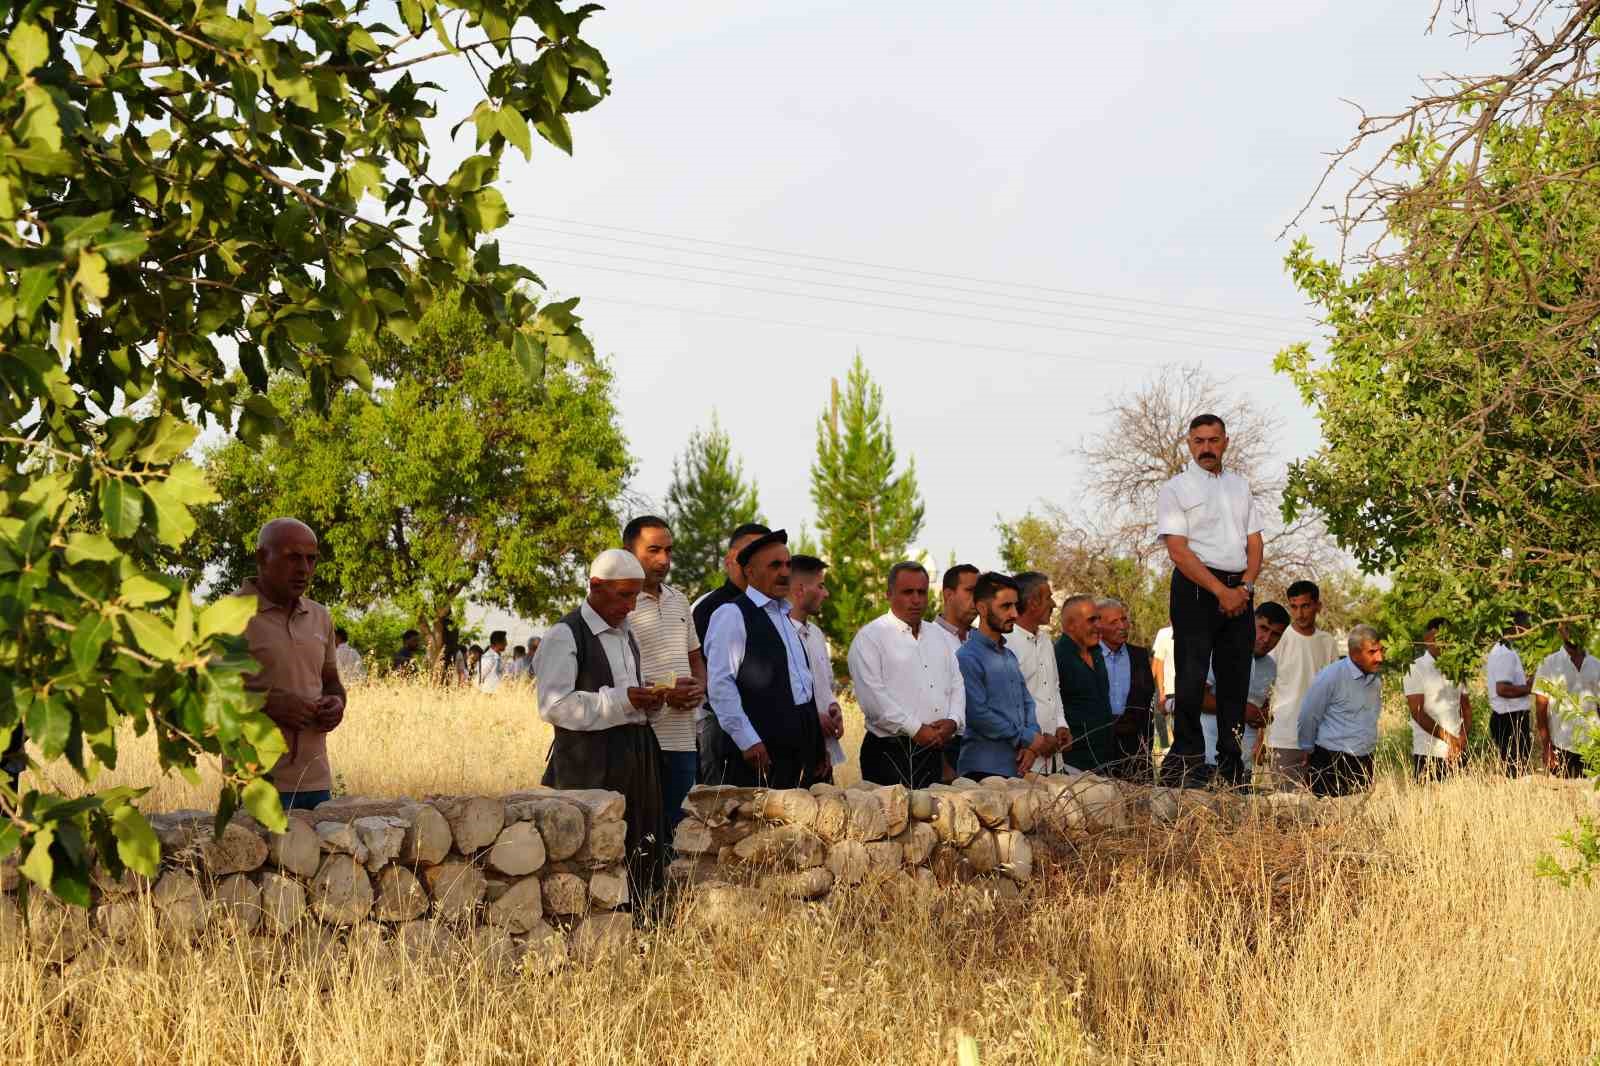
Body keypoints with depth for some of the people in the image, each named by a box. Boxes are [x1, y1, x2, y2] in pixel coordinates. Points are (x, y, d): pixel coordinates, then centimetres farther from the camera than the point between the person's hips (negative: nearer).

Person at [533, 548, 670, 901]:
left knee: (639, 857, 6)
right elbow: (553, 705, -17)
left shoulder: (626, 634, 18)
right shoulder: (564, 636, -8)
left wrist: (650, 702, 5)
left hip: (635, 758, 8)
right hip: (589, 763, -8)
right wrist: (621, 701, -21)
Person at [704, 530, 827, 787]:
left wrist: (818, 744, 18)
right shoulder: (732, 616, -4)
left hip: (801, 750, 8)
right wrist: (748, 742, -17)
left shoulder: (786, 617, 22)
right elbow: (720, 685, -12)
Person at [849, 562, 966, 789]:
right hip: (889, 752, -6)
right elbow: (873, 697, -13)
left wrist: (953, 721, -2)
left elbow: (957, 685, 18)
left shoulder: (938, 636, 19)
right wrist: (916, 729, -16)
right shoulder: (870, 637, -4)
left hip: (934, 751, 6)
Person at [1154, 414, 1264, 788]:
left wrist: (1245, 586, -4)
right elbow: (1178, 550, -9)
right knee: (1192, 677, -10)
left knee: (1235, 679, 4)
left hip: (1239, 590, 5)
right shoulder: (1176, 489, 0)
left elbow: (1254, 541, 14)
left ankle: (1231, 766, 8)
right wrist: (1221, 591, -15)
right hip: (1196, 588, -5)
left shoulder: (1240, 487, 17)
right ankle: (1188, 759, -5)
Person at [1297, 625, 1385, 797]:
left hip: (1364, 763, 7)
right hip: (1331, 764, -7)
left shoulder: (1376, 680, 9)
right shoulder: (1331, 676, -13)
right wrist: (1308, 753, 3)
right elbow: (1308, 717, -6)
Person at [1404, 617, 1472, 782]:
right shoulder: (1416, 669, -4)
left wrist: (1462, 739, -3)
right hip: (1429, 754, -5)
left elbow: (1466, 707, 14)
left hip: (1458, 751, 5)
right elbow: (1418, 713, -10)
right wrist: (1449, 739, -14)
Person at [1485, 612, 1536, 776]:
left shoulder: (1498, 650, 16)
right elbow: (1502, 689, -25)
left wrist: (1525, 682, 14)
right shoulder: (1506, 654, -17)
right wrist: (1529, 688, -14)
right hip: (1512, 718, -11)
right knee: (1516, 770, -9)